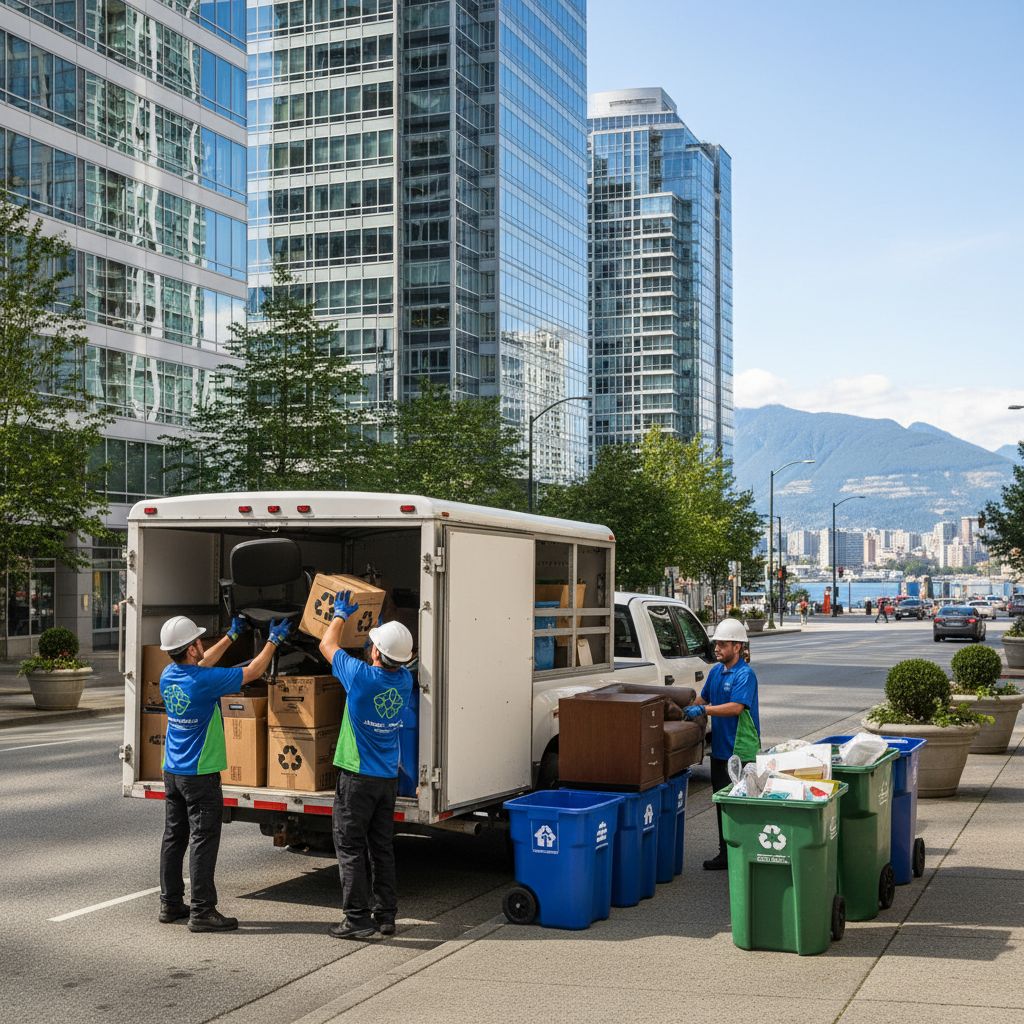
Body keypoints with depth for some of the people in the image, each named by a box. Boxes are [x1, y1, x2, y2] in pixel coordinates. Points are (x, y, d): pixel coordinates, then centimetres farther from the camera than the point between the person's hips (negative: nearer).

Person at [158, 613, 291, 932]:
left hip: (172, 771, 8)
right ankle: (202, 912, -2)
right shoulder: (205, 682, -21)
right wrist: (274, 640, 5)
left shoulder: (168, 677, 0)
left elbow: (202, 663, 21)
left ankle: (170, 904, 21)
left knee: (174, 838, 13)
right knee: (203, 841, -4)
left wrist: (232, 636, 29)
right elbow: (253, 672, -10)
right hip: (200, 774, -8)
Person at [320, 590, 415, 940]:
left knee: (351, 848, 2)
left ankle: (358, 918, 1)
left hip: (357, 776, -6)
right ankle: (386, 915, 18)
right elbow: (395, 661, 24)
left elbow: (327, 645, -2)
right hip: (388, 778, 6)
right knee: (382, 848, 13)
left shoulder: (362, 677, -19)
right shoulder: (404, 680, -3)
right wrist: (378, 624, 34)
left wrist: (341, 614, 14)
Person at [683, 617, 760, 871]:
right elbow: (704, 698, 22)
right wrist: (687, 707, 5)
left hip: (741, 750, -8)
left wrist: (702, 710, -30)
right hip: (720, 748, 8)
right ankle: (725, 854, 22)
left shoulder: (745, 674, -14)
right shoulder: (716, 670, 11)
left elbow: (736, 707, -26)